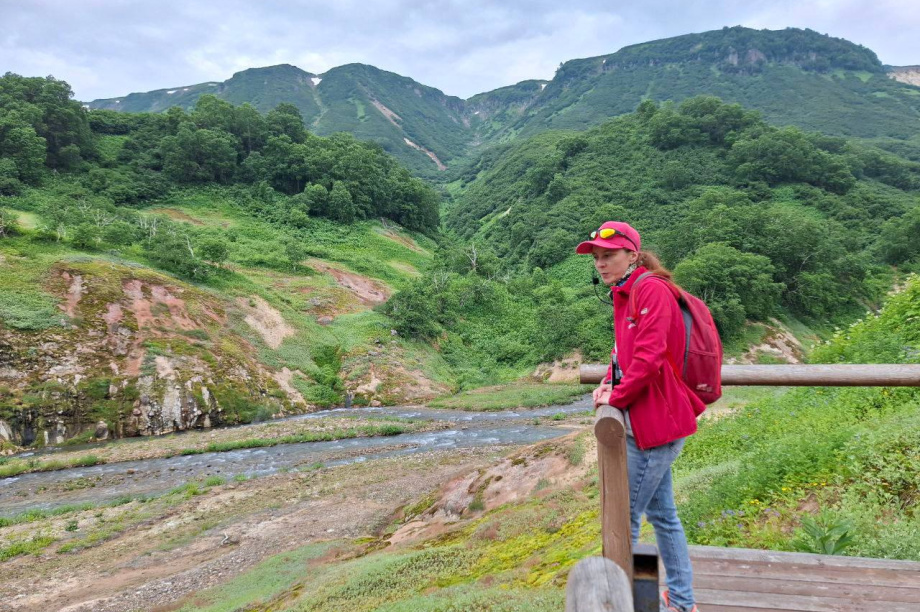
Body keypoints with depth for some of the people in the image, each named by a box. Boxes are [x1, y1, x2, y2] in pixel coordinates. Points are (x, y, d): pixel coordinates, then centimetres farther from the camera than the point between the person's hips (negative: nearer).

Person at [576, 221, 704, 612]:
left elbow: (649, 357, -24)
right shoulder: (625, 295, 12)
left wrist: (617, 396, -13)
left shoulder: (651, 290, -16)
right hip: (650, 422, 10)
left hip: (654, 422, -10)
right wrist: (607, 383, 4)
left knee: (624, 519, 0)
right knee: (661, 513, 19)